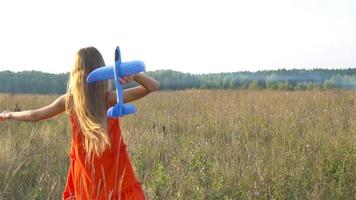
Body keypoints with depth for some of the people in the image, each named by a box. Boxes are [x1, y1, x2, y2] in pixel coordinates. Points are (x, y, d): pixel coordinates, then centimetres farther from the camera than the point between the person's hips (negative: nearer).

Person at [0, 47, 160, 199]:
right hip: (115, 169, -3)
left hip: (86, 172, 3)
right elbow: (154, 86, -14)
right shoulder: (110, 98, -13)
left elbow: (34, 115, 11)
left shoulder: (68, 101, -5)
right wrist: (132, 74, -30)